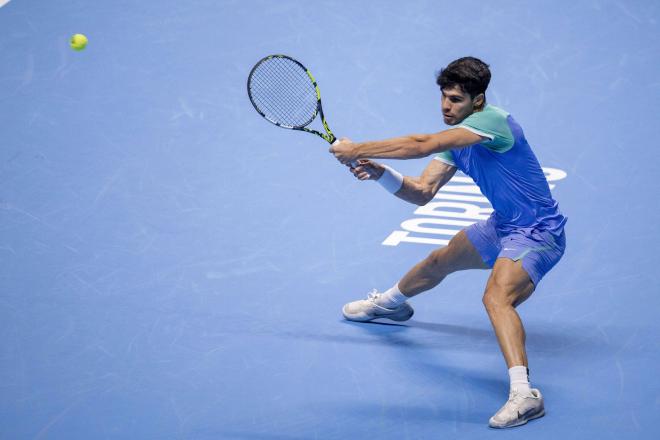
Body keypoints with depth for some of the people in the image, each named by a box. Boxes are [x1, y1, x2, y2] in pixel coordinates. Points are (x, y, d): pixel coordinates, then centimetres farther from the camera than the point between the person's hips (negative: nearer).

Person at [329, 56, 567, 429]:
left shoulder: (493, 121, -26)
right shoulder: (455, 138, 3)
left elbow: (421, 145, -34)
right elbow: (422, 193, 1)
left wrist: (358, 150, -29)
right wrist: (378, 172, -16)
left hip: (538, 232, -10)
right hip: (504, 226, 10)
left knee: (497, 296, -34)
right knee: (439, 262, 30)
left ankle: (524, 394, -43)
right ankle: (391, 303, 61)